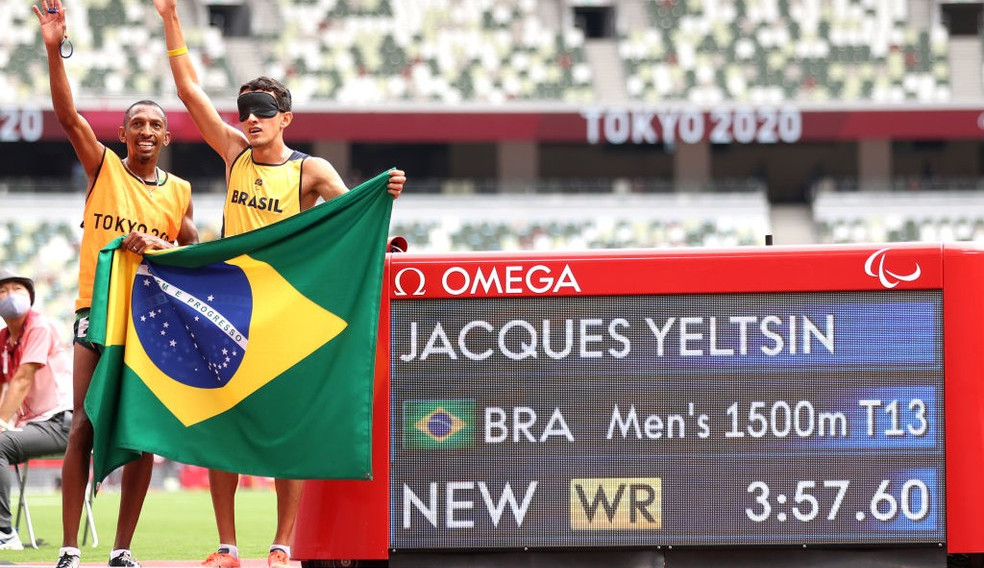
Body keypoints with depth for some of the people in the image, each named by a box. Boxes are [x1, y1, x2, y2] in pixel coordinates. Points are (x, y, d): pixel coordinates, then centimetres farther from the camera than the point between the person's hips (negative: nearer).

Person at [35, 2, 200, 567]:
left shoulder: (179, 192, 10)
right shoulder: (104, 166, 4)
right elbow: (68, 115, -9)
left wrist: (157, 246, -10)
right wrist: (55, 50, -21)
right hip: (98, 309, -2)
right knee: (84, 426, -9)